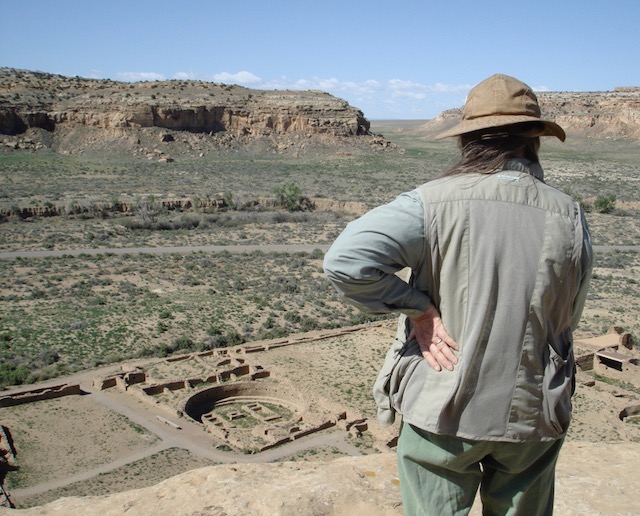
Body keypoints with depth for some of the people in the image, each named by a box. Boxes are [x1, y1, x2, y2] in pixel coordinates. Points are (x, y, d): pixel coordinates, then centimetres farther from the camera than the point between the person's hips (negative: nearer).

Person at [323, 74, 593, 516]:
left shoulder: (435, 203, -16)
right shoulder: (569, 216, -6)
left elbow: (345, 259, -25)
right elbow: (567, 319, 4)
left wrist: (418, 309, -15)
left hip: (442, 411, -2)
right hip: (534, 414, 3)